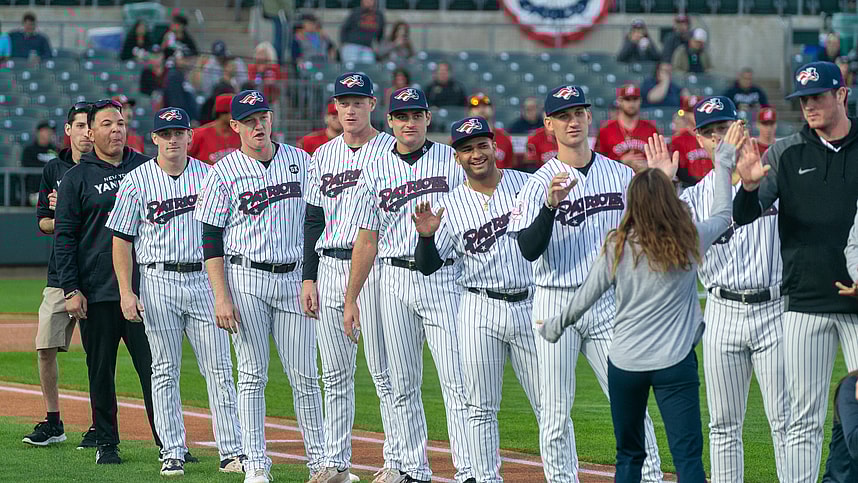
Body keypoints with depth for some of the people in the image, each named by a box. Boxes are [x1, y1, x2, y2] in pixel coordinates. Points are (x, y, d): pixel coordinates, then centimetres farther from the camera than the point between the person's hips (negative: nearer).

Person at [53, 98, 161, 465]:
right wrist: (71, 290, -6)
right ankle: (106, 443, 14)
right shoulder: (77, 177, 3)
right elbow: (64, 237, 2)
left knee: (154, 366, -3)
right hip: (97, 293, -1)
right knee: (101, 369, 4)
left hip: (144, 288, 1)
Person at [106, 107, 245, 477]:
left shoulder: (209, 176, 7)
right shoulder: (136, 181, 1)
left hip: (205, 279, 1)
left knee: (219, 370, -1)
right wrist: (126, 292, -8)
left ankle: (232, 453, 0)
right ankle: (172, 453, 8)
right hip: (159, 283, -1)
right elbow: (121, 240, 1)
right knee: (165, 372, 2)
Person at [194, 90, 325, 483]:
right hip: (246, 279, -2)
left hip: (294, 278, 2)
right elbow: (211, 240, -3)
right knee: (253, 375, 0)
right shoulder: (222, 173, -1)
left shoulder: (300, 161, 8)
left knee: (305, 376, 2)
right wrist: (221, 297, -11)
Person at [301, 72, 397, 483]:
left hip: (375, 266, -5)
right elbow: (313, 220, 16)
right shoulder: (324, 156, 15)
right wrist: (308, 278, 9)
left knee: (384, 371, -6)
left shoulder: (391, 150, -1)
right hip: (329, 269, 5)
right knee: (335, 373, 7)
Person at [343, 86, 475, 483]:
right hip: (395, 282, 3)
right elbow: (366, 240, 12)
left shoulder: (453, 161, 4)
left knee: (456, 382, -10)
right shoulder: (375, 171, 10)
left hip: (444, 278, -3)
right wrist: (351, 299, 9)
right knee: (403, 385, 6)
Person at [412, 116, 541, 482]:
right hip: (479, 311, 1)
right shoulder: (451, 205, 3)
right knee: (481, 409, 3)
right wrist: (426, 235, -18)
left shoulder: (527, 185, 3)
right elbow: (428, 266, 1)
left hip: (530, 306, -1)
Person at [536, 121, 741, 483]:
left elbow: (585, 298, 5)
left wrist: (553, 327, 23)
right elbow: (722, 215, 18)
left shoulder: (617, 246, -3)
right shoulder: (691, 240, -3)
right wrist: (724, 161, 28)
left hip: (625, 363, 2)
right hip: (675, 363, -2)